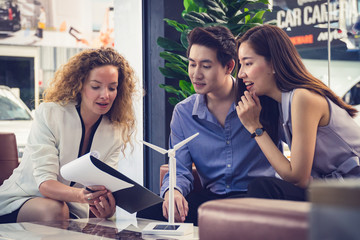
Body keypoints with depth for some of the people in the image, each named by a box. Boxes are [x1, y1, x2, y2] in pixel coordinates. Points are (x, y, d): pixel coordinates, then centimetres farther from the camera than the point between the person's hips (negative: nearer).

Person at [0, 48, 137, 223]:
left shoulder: (116, 133, -1)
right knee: (55, 209, -34)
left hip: (73, 212, 3)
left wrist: (106, 208, -36)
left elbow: (105, 187, -9)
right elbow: (44, 182, -23)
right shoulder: (49, 114, -14)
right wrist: (80, 194, -45)